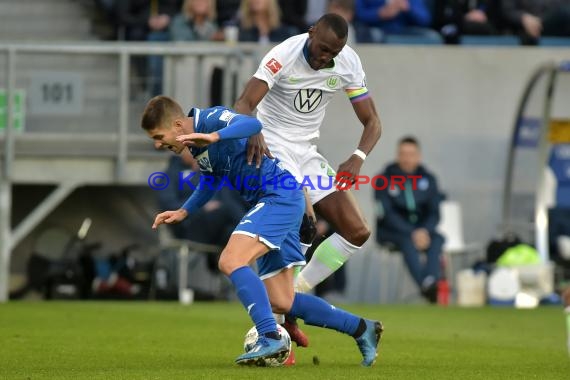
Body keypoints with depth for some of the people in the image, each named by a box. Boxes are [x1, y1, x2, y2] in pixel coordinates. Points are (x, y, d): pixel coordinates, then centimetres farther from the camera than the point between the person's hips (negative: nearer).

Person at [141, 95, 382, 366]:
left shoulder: (210, 119, -13)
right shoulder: (196, 145, 14)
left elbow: (252, 124, -33)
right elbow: (211, 180, 32)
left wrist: (213, 137, -47)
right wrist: (183, 212, 20)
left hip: (280, 196, -10)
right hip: (271, 203, 10)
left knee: (230, 262, -26)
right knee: (281, 303, 8)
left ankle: (270, 338, -30)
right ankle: (361, 329, 19)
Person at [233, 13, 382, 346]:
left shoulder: (348, 63, -5)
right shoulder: (284, 56, -20)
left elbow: (372, 121, -1)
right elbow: (244, 104, -27)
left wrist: (358, 158, -20)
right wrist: (253, 131, -50)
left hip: (307, 153, 7)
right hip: (272, 147, -7)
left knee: (357, 232, 0)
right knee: (304, 224, -29)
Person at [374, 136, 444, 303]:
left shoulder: (428, 179, 9)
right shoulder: (385, 180, -3)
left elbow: (434, 212, 4)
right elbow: (388, 214, -10)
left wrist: (424, 231, -18)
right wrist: (412, 233, -22)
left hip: (422, 231, 3)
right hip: (391, 232, -3)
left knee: (437, 239, -29)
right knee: (408, 242, -36)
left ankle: (431, 281, -52)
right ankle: (426, 286, -55)